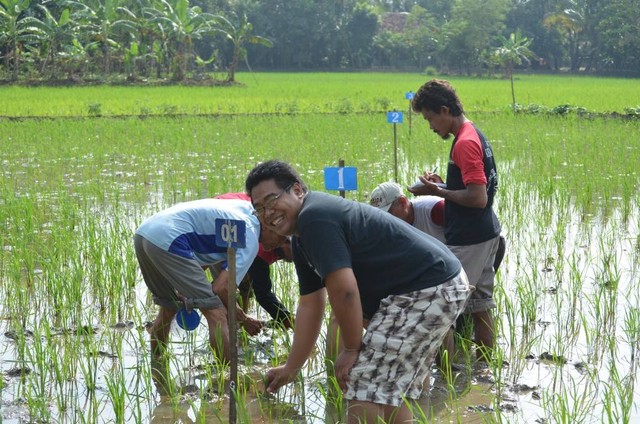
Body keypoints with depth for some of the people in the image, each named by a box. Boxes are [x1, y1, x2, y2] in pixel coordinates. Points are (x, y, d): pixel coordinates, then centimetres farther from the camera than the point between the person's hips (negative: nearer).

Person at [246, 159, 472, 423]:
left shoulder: (314, 219, -18)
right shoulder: (300, 240, 15)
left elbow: (344, 290, -24)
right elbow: (310, 305, 20)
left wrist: (351, 349, -12)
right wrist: (291, 368, 20)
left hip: (429, 290, -11)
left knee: (364, 387, -10)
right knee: (392, 389, 19)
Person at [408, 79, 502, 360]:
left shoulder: (464, 143, -18)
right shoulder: (474, 135, 13)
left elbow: (478, 198, -24)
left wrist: (438, 191, -14)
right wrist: (443, 185, 9)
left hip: (467, 241, -10)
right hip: (485, 234, 10)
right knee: (480, 306, 14)